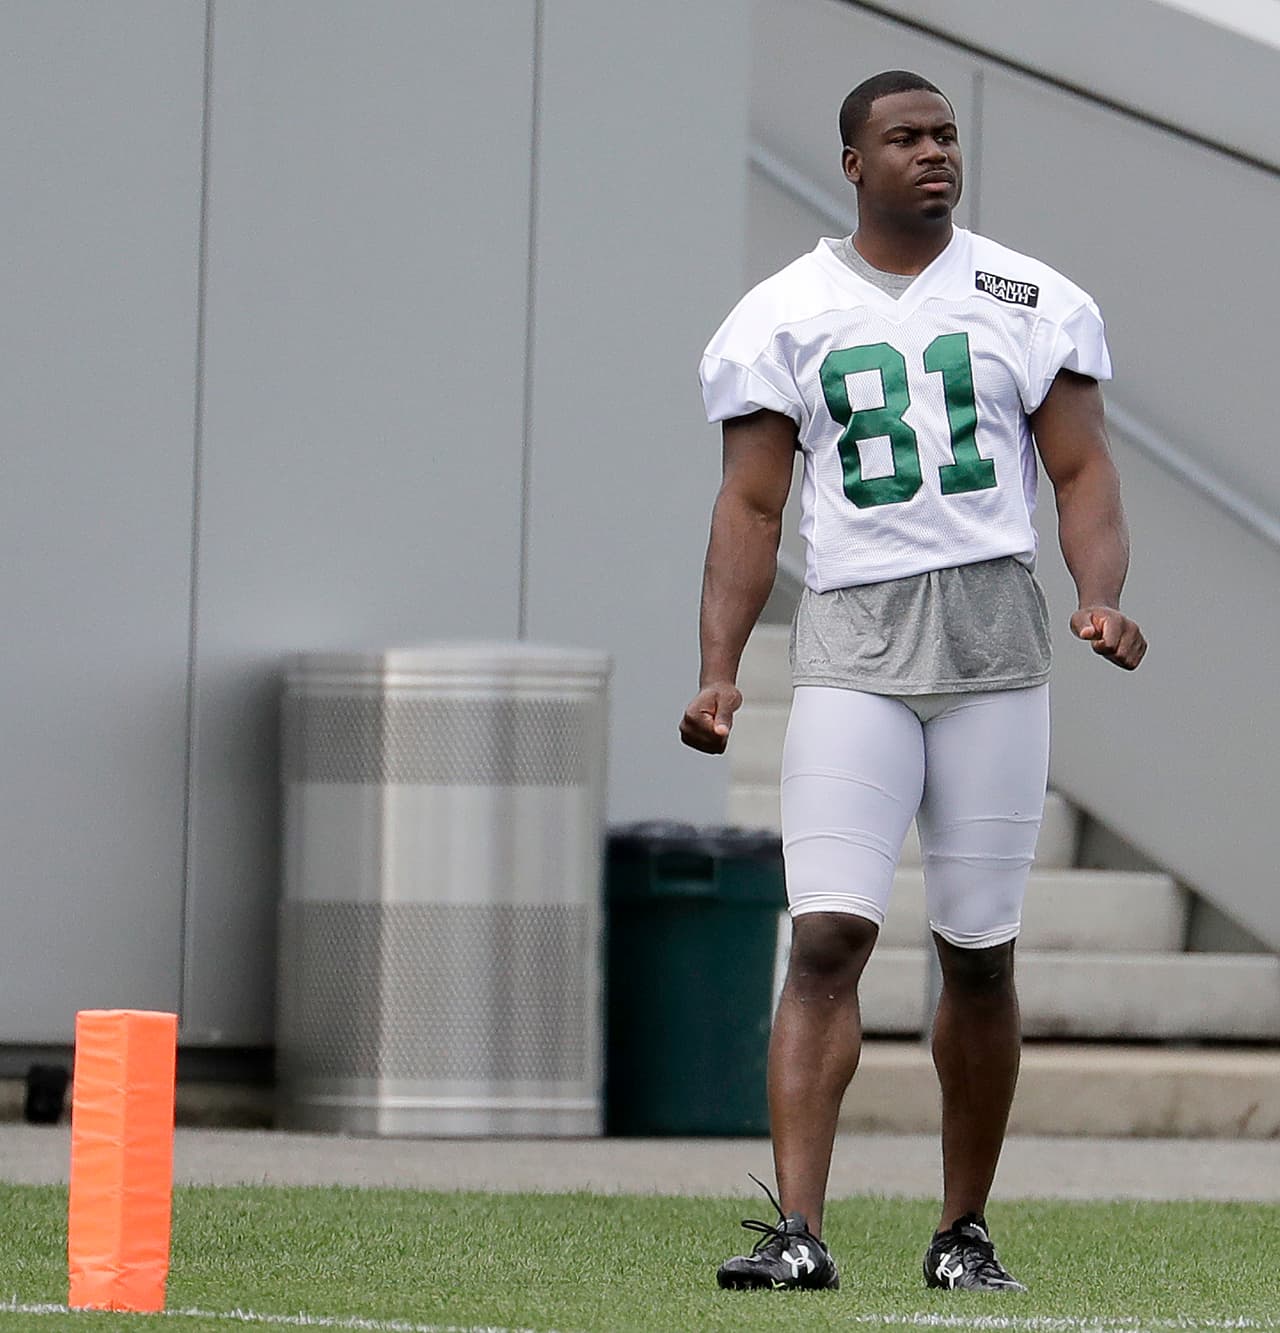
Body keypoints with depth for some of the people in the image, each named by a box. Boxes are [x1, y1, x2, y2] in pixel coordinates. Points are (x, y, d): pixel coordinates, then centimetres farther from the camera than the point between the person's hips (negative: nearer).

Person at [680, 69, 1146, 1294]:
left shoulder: (1030, 304, 7)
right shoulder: (785, 316, 6)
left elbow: (1080, 470, 6)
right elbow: (750, 505, 6)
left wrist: (1102, 599, -13)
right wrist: (717, 673, -4)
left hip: (994, 638, 1)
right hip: (852, 645, -1)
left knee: (979, 953, 6)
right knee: (828, 936, -14)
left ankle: (964, 1232, 19)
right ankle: (798, 1231, -20)